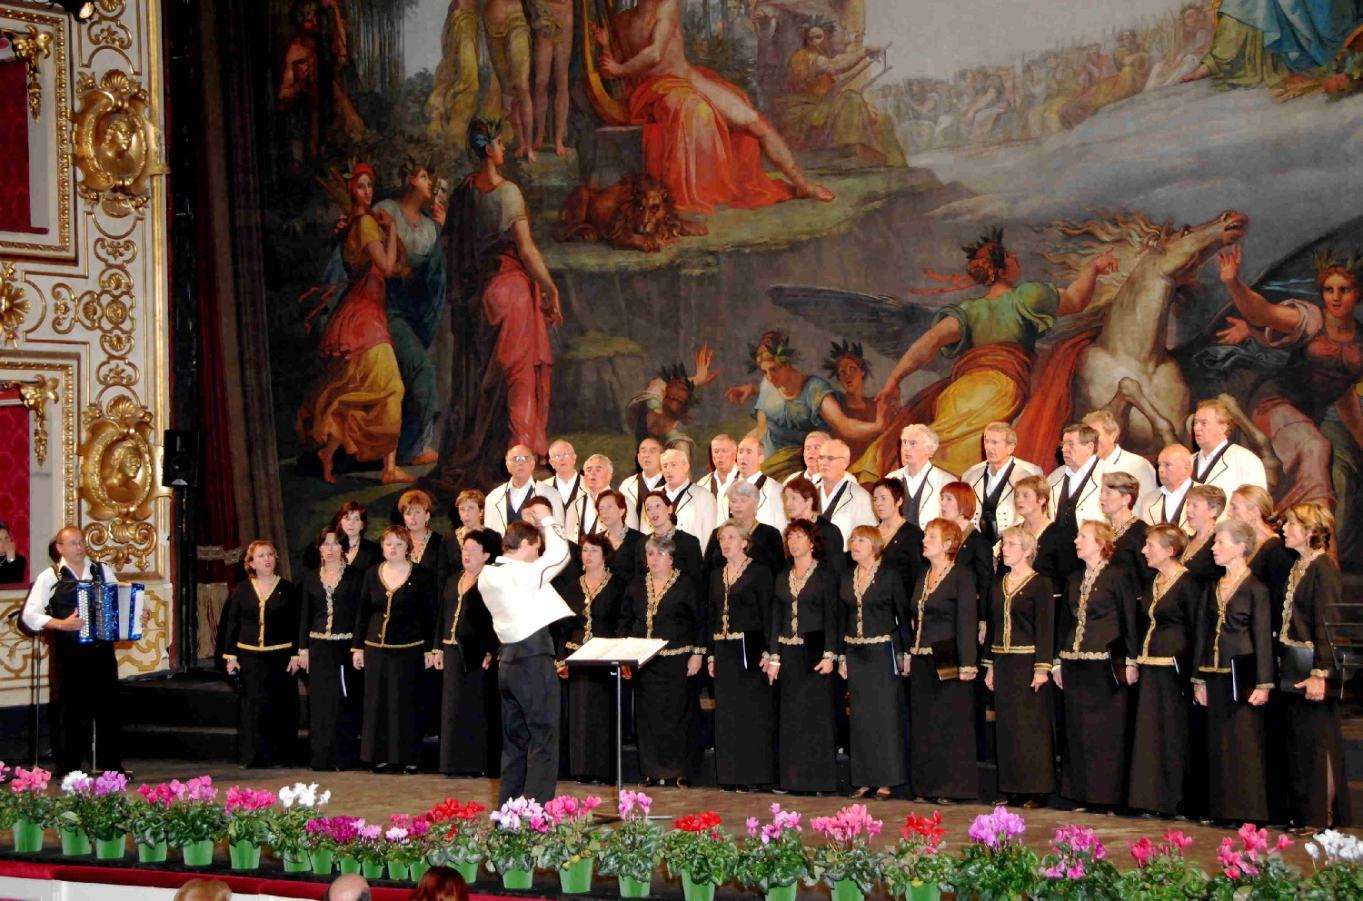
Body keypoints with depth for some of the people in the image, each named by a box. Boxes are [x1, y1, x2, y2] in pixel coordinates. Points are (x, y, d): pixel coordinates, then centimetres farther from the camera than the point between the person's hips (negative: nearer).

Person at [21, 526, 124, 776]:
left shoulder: (103, 571, 11)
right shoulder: (49, 577, 0)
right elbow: (30, 615, -7)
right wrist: (61, 624, -19)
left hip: (102, 650, 3)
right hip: (69, 654, -3)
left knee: (107, 708, 7)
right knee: (69, 711, 0)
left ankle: (110, 765, 18)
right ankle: (67, 771, 8)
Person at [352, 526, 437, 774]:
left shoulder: (421, 576, -1)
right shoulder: (372, 574, 9)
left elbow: (430, 614, -1)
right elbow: (363, 612, 13)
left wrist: (431, 648, -5)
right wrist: (357, 646, 9)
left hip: (409, 648, -3)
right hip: (376, 648, 4)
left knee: (405, 702, -2)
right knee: (377, 701, 4)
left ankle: (407, 756, 6)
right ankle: (381, 756, 11)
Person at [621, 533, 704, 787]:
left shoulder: (685, 585, 0)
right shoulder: (636, 585, 12)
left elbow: (700, 622, 1)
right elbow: (625, 620, 17)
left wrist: (697, 654, -6)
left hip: (677, 661, -4)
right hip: (644, 663, 4)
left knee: (675, 714, -4)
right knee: (647, 714, 2)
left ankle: (676, 771, 2)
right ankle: (652, 770, 8)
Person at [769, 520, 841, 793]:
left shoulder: (825, 574, -1)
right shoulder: (783, 578, 15)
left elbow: (832, 616, -6)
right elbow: (777, 618, 15)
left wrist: (829, 655, -13)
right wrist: (774, 656, 7)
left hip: (815, 653, -5)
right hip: (788, 655, 5)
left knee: (816, 714, -6)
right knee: (789, 717, 5)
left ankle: (819, 777, -2)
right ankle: (792, 778, 9)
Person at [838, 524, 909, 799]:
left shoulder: (889, 576, -4)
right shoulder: (847, 580, 11)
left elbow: (904, 616, -4)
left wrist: (903, 653, -8)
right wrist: (842, 657, 11)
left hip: (883, 653, -5)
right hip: (855, 655, 5)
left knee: (886, 714, -4)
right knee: (861, 717, 6)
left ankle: (887, 780, 0)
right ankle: (864, 779, 11)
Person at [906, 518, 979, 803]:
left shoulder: (961, 577, -8)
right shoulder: (923, 576, 15)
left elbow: (967, 622, -13)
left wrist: (967, 664, -18)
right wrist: (909, 655, 14)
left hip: (947, 662, -8)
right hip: (922, 662, 8)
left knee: (950, 723, -4)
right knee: (922, 724, 9)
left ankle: (952, 787, 1)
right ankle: (927, 786, 16)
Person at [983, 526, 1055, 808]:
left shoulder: (1040, 584, -6)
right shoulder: (998, 586, 13)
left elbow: (1045, 629, -11)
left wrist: (1042, 668, -17)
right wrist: (989, 666, 13)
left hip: (1028, 663, -6)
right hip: (1003, 664, 6)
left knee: (1031, 725, -5)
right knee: (1006, 726, 7)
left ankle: (1036, 790, 0)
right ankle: (1012, 788, 13)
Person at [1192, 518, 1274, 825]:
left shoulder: (1255, 589, -6)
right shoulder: (1213, 589, 12)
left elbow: (1263, 638, -9)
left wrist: (1263, 684, -13)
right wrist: (1199, 679, 10)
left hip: (1242, 675, -6)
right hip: (1216, 676, 7)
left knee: (1245, 743, -5)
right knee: (1218, 745, 8)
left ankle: (1248, 810, 1)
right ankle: (1223, 808, 15)